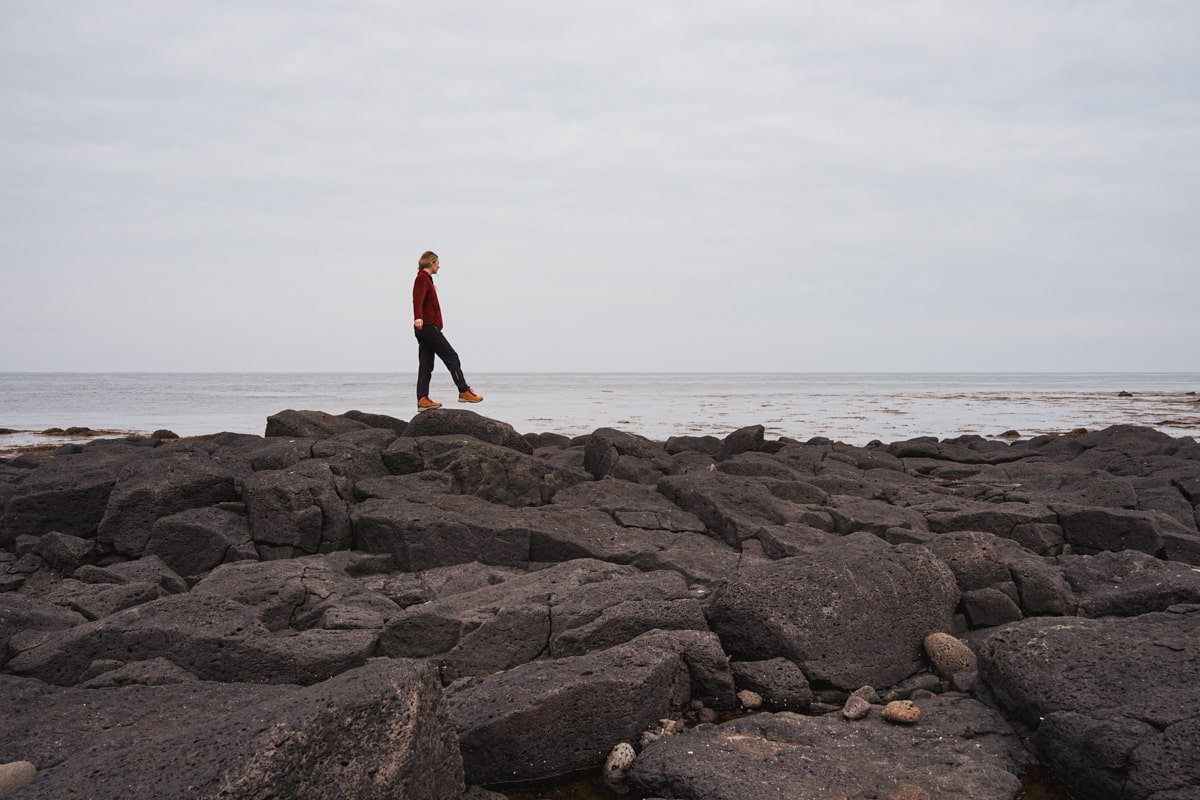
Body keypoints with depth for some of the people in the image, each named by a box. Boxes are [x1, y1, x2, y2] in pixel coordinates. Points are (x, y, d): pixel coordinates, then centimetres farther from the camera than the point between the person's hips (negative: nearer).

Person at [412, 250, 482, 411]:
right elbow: (418, 300, -25)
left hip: (424, 328, 10)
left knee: (426, 364, 5)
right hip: (428, 327, -10)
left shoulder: (425, 279, 21)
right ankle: (464, 392, -1)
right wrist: (418, 318, -40)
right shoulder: (422, 279, -9)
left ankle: (423, 400, 2)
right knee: (451, 357, -5)